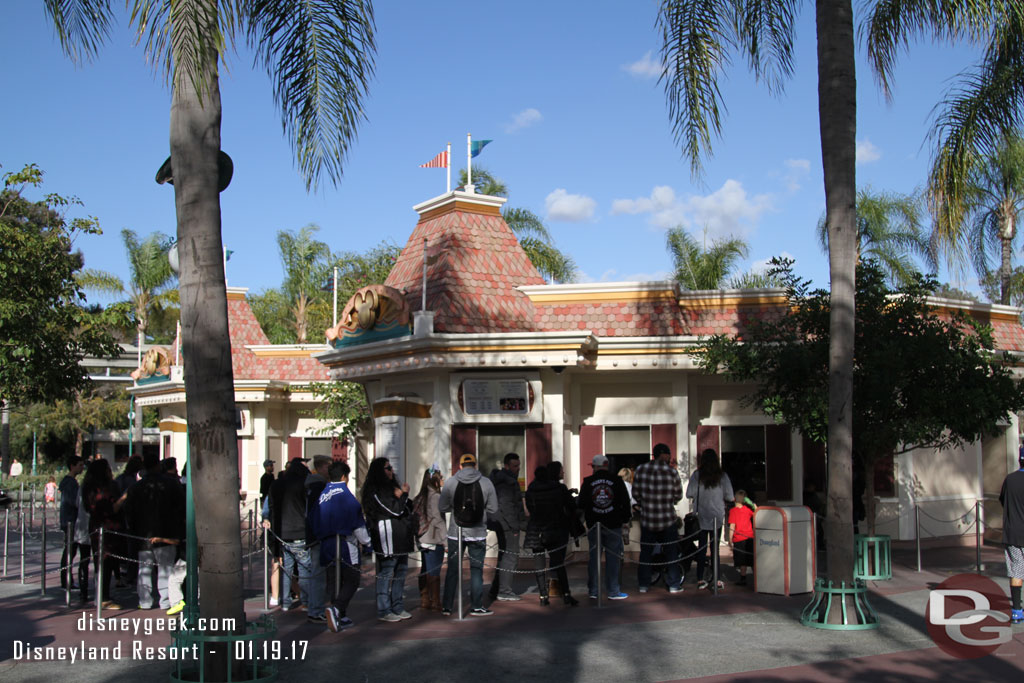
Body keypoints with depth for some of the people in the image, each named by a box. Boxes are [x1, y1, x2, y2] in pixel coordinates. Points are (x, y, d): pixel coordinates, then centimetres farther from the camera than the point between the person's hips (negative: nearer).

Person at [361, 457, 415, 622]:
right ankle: (383, 611, 0)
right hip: (387, 537, -10)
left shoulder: (390, 486, 19)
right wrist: (404, 494, -1)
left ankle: (398, 608, 19)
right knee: (386, 573, -5)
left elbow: (406, 508, 19)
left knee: (400, 571, 12)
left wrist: (401, 496, 0)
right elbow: (395, 510, -16)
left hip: (400, 538, 10)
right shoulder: (376, 490, -11)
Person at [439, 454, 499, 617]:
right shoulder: (486, 483, -4)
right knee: (476, 570, 8)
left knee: (452, 570, 11)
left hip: (455, 533, 1)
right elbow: (493, 509, -2)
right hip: (478, 534, -1)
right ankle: (477, 607, 9)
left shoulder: (450, 482, -4)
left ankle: (446, 607, 15)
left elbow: (442, 508, 1)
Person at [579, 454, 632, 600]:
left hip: (593, 526, 1)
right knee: (613, 557, 3)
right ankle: (613, 591, 4)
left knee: (594, 557, 9)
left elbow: (581, 504, 3)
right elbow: (625, 502, 0)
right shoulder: (617, 480, -3)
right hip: (613, 525, -1)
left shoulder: (587, 482, -2)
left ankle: (593, 590, 13)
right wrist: (625, 520, 10)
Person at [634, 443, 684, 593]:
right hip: (668, 519, -2)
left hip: (647, 518, 2)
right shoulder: (671, 471, -11)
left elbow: (635, 494, 1)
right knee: (671, 552, 11)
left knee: (645, 552, 13)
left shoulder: (641, 469, -5)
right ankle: (674, 585, 14)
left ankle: (643, 584, 16)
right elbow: (678, 496, -3)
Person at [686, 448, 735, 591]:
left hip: (701, 517, 0)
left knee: (702, 548, 6)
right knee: (715, 548, 5)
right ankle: (716, 580, 6)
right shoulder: (722, 476, -5)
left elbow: (689, 494, -7)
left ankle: (700, 579, 6)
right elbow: (730, 497, -4)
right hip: (717, 517, 0)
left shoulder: (697, 475, -6)